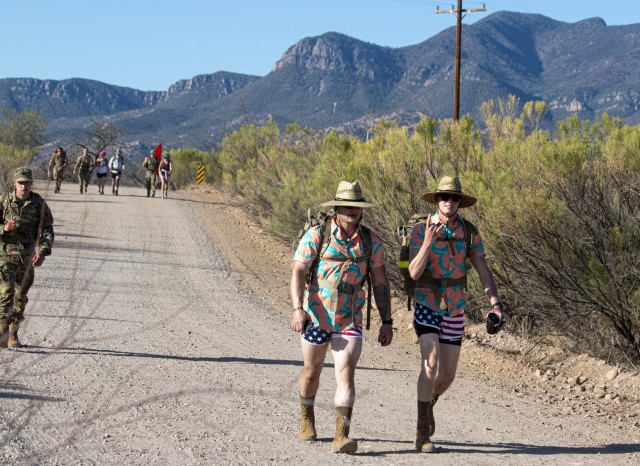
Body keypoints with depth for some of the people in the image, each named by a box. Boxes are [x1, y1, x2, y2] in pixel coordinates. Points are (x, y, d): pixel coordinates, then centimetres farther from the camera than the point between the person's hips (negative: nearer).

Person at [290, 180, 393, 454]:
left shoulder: (371, 241, -2)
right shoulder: (316, 236, -10)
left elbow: (380, 283, 3)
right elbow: (297, 273, -16)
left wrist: (386, 322, 0)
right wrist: (297, 309, -29)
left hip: (350, 321, 1)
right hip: (316, 317, -1)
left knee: (346, 373, -15)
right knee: (312, 371, 17)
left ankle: (341, 436, -21)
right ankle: (307, 417, 43)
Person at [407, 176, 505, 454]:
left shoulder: (469, 232, -3)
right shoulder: (421, 230, -13)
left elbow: (484, 271, -5)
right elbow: (414, 273, -20)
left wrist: (495, 304, -19)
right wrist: (428, 241, -33)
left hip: (455, 310, 4)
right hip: (426, 306, -4)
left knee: (448, 375, 10)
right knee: (430, 365, -21)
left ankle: (429, 402, 45)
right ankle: (423, 433, -14)